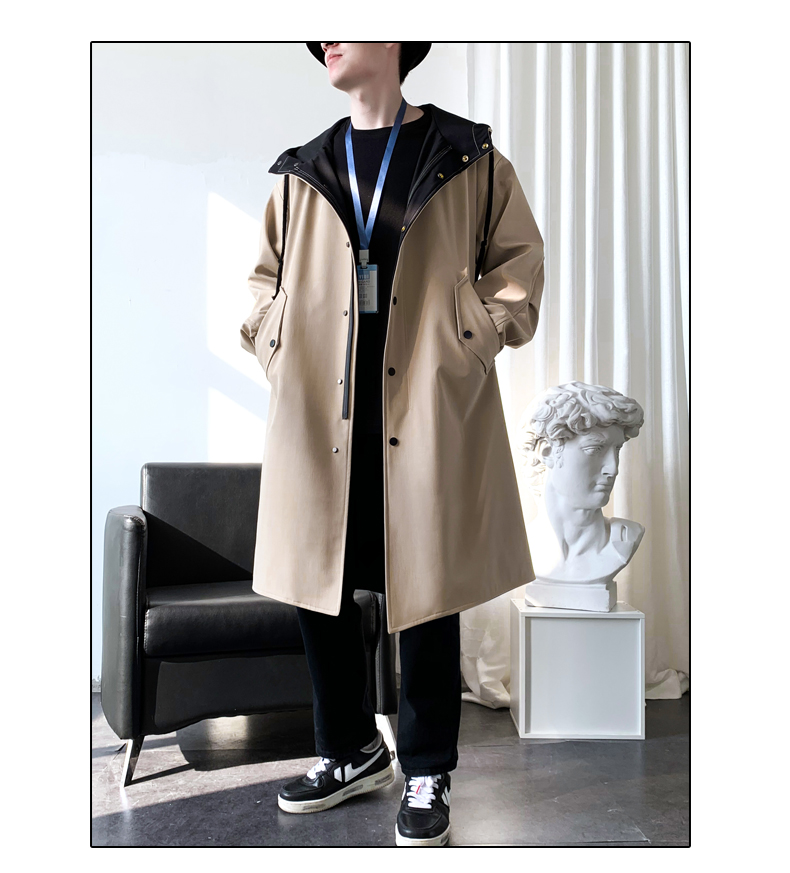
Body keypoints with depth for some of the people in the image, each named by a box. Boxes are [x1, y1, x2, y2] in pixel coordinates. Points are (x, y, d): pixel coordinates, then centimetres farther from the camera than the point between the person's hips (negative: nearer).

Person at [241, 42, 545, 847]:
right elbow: (267, 278, 24)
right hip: (320, 415, 4)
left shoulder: (469, 160, 8)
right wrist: (275, 353, 8)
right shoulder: (300, 174, 16)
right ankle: (352, 751, 30)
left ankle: (427, 775, 22)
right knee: (316, 585, 8)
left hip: (428, 415, -3)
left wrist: (481, 338, -3)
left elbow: (519, 259, 11)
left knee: (426, 595, 3)